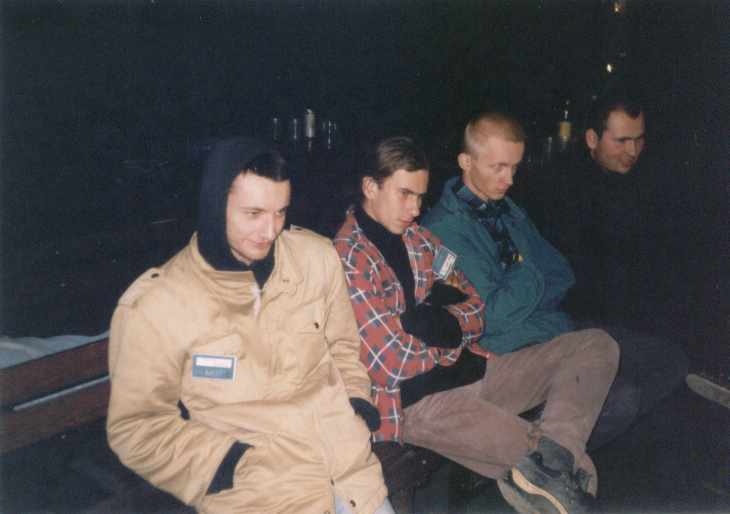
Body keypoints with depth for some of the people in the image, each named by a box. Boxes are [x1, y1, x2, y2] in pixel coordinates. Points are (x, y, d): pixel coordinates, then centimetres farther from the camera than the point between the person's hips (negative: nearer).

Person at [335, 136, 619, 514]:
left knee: (597, 346, 0)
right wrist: (455, 331, -1)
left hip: (467, 370, 9)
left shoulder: (419, 237, 12)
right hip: (414, 400, -8)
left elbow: (478, 315, 13)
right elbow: (392, 365, -17)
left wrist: (442, 321, -10)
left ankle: (550, 460, -22)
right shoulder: (348, 257, -12)